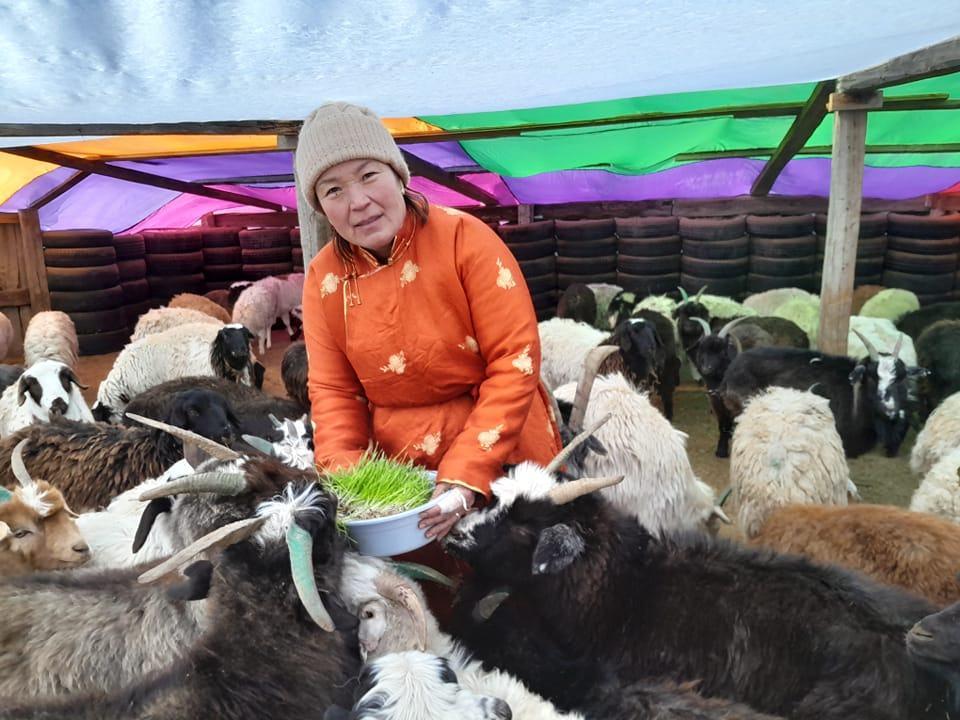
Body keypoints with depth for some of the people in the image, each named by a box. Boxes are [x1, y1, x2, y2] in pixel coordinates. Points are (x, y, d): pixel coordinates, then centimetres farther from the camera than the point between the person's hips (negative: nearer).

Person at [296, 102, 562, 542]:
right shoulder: (323, 277, -4)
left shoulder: (464, 237, -15)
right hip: (396, 478, 3)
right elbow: (333, 392, 1)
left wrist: (467, 474, -22)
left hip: (501, 463, -2)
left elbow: (515, 362, -17)